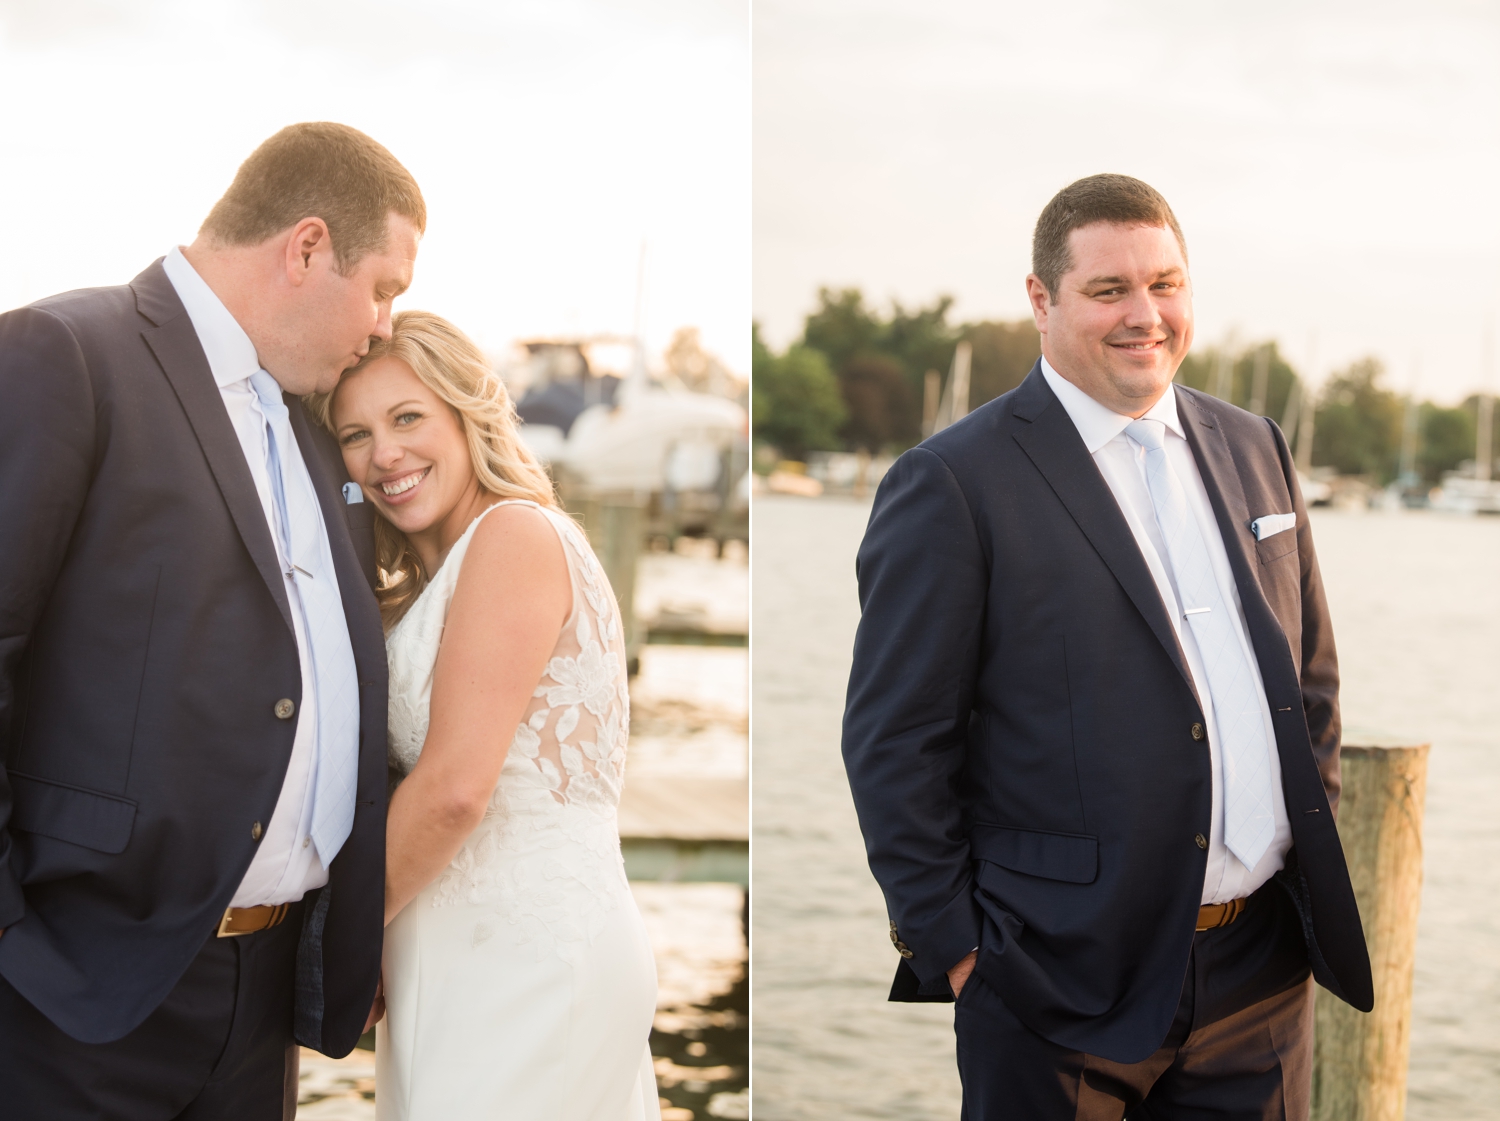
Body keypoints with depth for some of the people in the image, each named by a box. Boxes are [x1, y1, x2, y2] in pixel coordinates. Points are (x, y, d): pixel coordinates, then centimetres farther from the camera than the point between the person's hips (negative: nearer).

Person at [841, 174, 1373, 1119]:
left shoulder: (1254, 448, 10)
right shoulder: (953, 485, -9)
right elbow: (893, 746, -9)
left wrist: (1316, 857, 11)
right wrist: (953, 951, -10)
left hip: (1264, 972, 5)